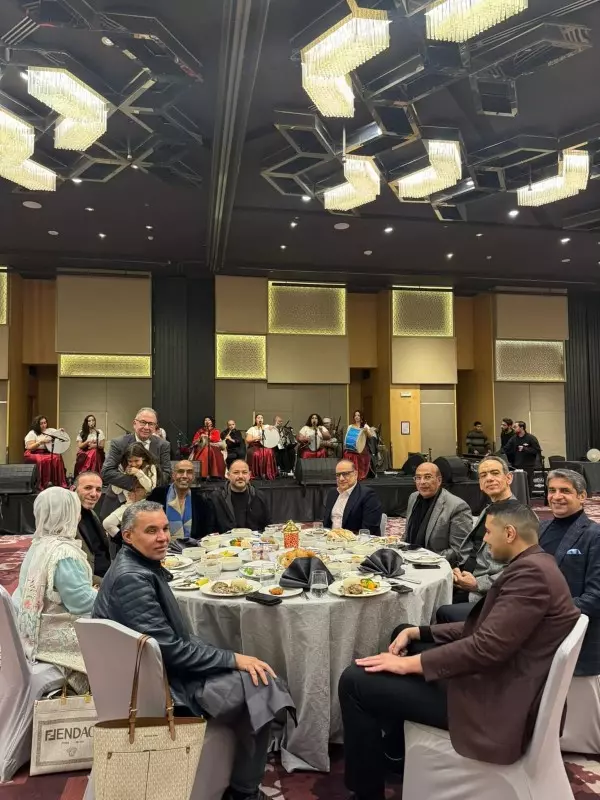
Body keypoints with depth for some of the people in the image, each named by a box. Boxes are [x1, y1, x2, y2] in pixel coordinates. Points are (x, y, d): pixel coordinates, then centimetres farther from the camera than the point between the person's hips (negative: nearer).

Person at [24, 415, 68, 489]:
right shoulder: (32, 433, 0)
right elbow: (29, 448, -9)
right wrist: (41, 442, -19)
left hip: (46, 453, 5)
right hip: (33, 455, -5)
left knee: (57, 458, -27)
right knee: (44, 460, -37)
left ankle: (59, 483, -27)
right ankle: (44, 484, -33)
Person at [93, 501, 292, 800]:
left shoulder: (141, 566, 6)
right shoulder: (132, 578, -24)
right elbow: (170, 649, -24)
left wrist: (229, 657, 6)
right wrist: (233, 658, -17)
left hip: (160, 669, 9)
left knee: (251, 676, 9)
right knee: (259, 682, -10)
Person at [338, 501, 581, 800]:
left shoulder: (530, 572, -22)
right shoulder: (534, 565, 11)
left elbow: (486, 646, -28)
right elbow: (481, 628, 14)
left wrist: (408, 663, -20)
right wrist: (416, 632, 5)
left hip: (490, 699, -11)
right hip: (490, 678, 11)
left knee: (355, 681, -14)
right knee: (405, 637, 25)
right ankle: (398, 747, 35)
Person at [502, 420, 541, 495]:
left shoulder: (531, 438, -5)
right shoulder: (513, 439, 7)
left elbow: (538, 451, -11)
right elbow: (505, 450, 5)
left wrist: (524, 449, -17)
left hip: (528, 467, -4)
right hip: (516, 466, 4)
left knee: (528, 485, 1)